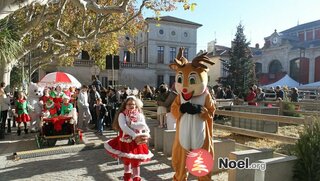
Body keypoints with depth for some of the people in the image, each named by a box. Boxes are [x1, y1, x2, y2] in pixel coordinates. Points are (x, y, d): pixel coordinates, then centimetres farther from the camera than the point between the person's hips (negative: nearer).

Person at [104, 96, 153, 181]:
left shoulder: (140, 115, 0)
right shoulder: (122, 115, -8)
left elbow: (143, 126, -15)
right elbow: (123, 127, -23)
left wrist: (132, 124, -23)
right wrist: (134, 135, -30)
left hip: (136, 141, 1)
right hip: (125, 141, 0)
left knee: (136, 161, 5)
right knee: (126, 160, 17)